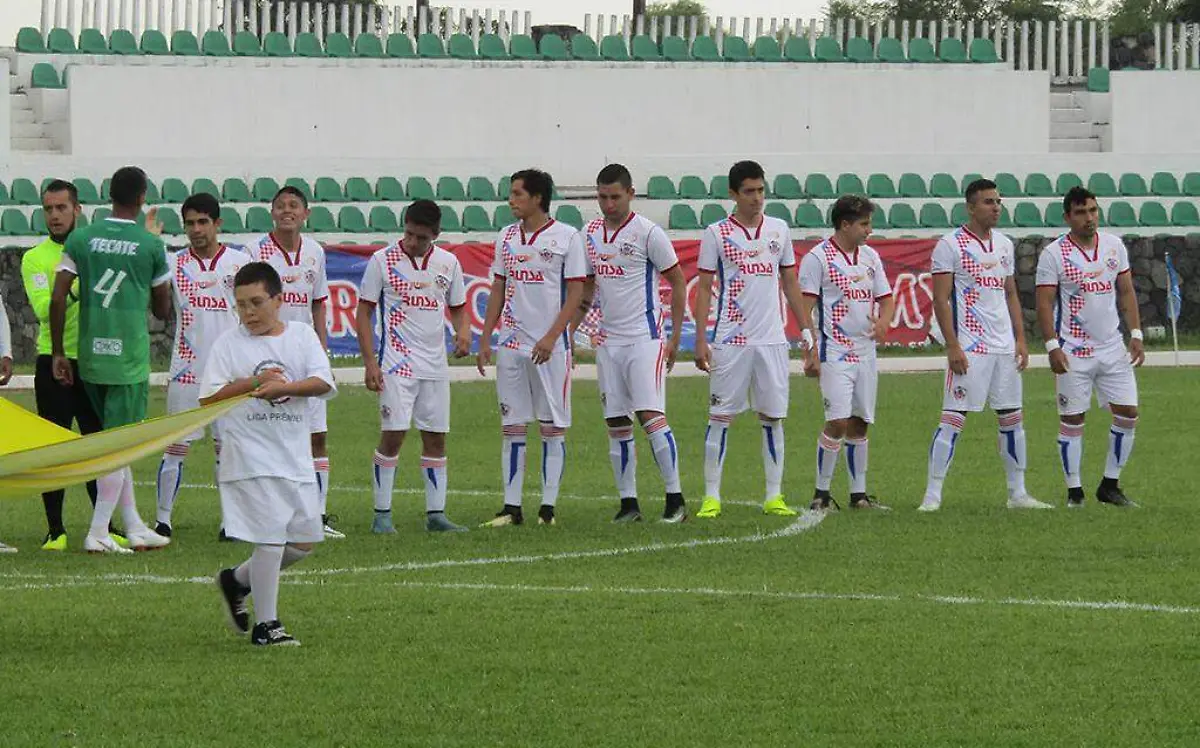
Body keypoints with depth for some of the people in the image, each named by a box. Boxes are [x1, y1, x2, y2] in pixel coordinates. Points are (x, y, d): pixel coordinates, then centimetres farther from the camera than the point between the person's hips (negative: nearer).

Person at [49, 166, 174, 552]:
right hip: (130, 358, -4)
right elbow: (163, 310, 6)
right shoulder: (152, 246, -4)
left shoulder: (81, 238, 2)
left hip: (90, 357, 4)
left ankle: (134, 527, 19)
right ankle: (98, 533, -3)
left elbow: (57, 299, -1)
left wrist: (58, 354, 7)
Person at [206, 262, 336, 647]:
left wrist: (283, 387, -22)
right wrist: (253, 383, -15)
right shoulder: (229, 343, 0)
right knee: (270, 539, -9)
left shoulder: (301, 335, 6)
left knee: (303, 541, 9)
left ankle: (236, 580, 28)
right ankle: (266, 625, 0)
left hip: (295, 456, 4)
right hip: (251, 455, -4)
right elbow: (208, 397, -6)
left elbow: (324, 382, -7)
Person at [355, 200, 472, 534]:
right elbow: (364, 312, -2)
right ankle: (382, 514, -2)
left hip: (435, 365, 4)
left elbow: (458, 307, 18)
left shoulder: (448, 263, 7)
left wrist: (463, 331, -5)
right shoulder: (383, 260, -4)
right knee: (392, 434, -9)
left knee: (436, 437, 6)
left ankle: (436, 514, 12)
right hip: (396, 365, -4)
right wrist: (370, 362, -9)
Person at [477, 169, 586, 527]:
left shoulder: (566, 237, -4)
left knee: (553, 426, 0)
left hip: (550, 347, -5)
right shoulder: (507, 237, 11)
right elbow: (498, 290, 16)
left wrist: (551, 338, -15)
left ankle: (548, 507, 4)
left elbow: (576, 293, -6)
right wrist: (485, 339, 10)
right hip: (512, 343, 5)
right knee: (512, 426, 3)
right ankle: (511, 507, 6)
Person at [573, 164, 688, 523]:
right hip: (608, 341, 6)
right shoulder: (590, 234, 11)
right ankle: (628, 502, 10)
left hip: (644, 337, -6)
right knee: (616, 424, 5)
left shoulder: (648, 233, -8)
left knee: (651, 415, -14)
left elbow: (677, 281, -3)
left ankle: (675, 499, -9)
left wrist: (675, 336, -5)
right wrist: (570, 331, 11)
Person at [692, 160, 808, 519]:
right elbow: (703, 288, 0)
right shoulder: (716, 234, -1)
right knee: (720, 416, -2)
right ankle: (711, 497, 2)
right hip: (730, 341, -3)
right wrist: (700, 339, -6)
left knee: (773, 417, 4)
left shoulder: (779, 230, 9)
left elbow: (790, 283, 15)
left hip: (772, 339, 3)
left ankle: (774, 496, 10)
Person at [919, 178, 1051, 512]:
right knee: (953, 419, -8)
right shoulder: (951, 245, -6)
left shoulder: (1004, 245, 14)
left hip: (1004, 346, 7)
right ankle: (932, 495, -6)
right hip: (969, 347, -7)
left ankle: (1017, 493, 17)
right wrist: (952, 346, -16)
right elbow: (941, 299, -9)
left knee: (1012, 418, 9)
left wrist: (1021, 340, 11)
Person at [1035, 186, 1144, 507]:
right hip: (1073, 353, -5)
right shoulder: (1053, 254, -7)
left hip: (1113, 347, 5)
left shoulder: (1114, 245, 7)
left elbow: (1126, 291, 12)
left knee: (1128, 414, 2)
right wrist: (1052, 346, -17)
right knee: (1072, 420, -1)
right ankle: (1074, 491, 7)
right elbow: (1044, 303, -9)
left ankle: (1110, 485, 13)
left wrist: (1136, 334, 4)